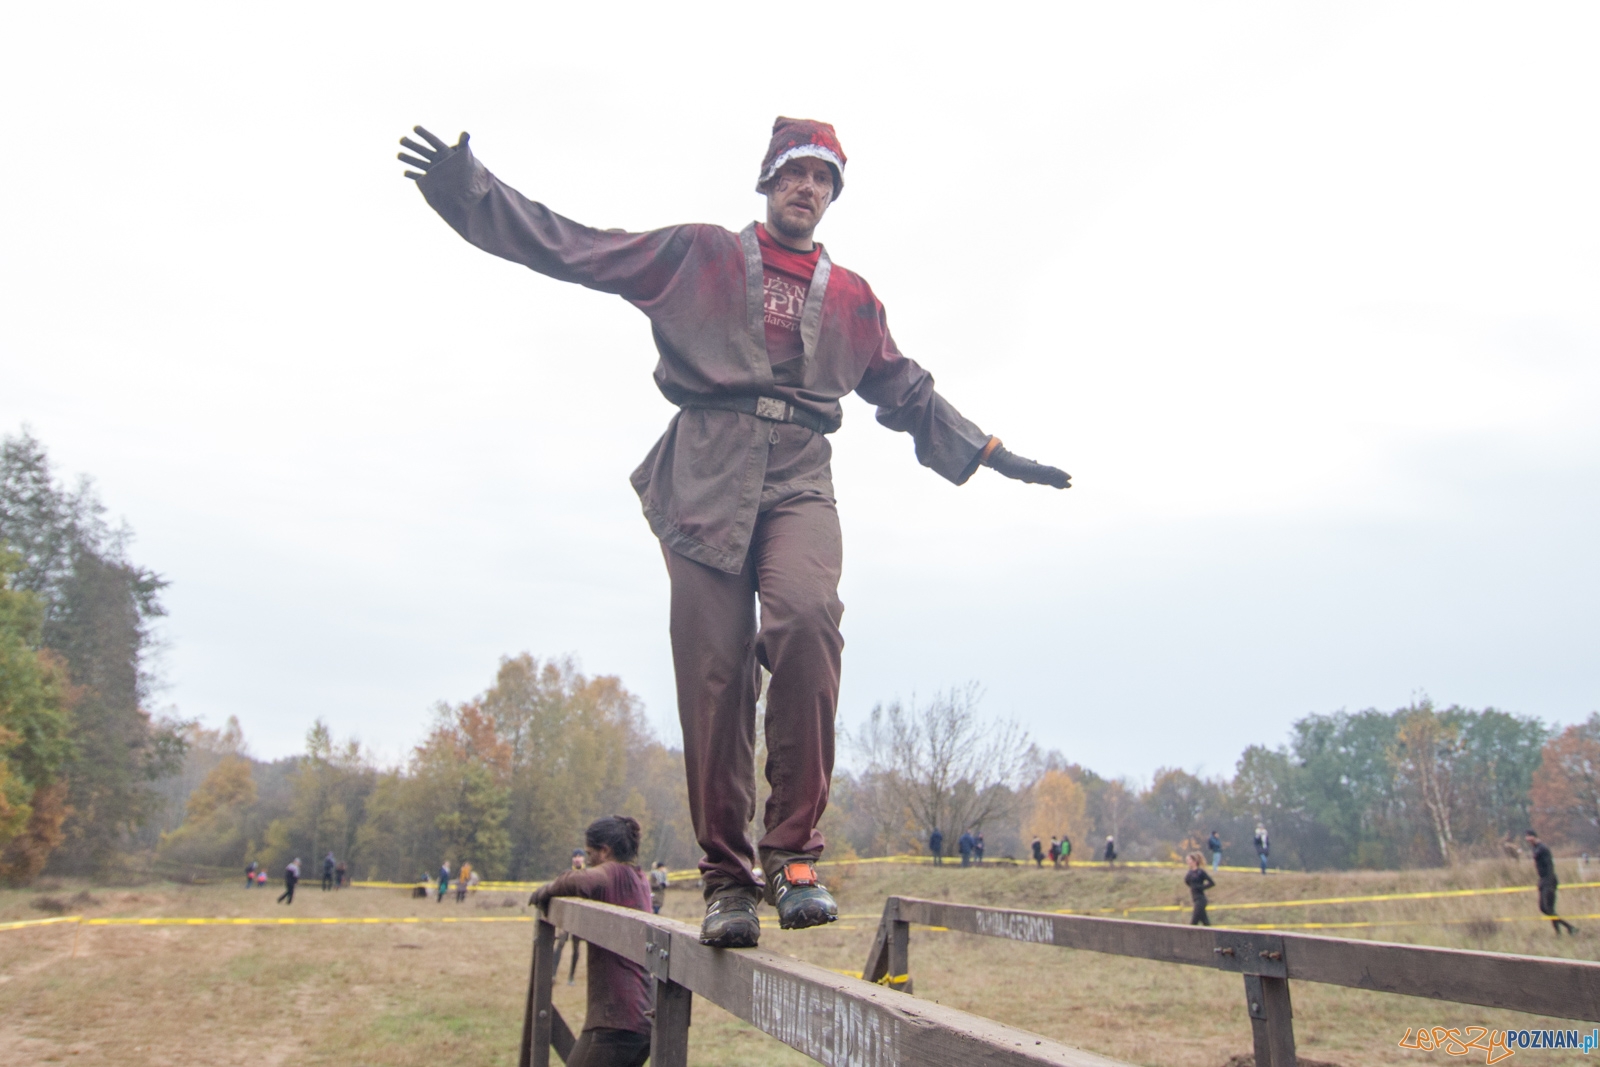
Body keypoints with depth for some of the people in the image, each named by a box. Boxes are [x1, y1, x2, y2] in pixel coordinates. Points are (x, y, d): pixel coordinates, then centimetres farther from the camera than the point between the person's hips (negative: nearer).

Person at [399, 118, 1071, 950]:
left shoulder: (851, 297, 24)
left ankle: (794, 850, -20)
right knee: (714, 673, -10)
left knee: (807, 617, -29)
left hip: (800, 476, 1)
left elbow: (908, 394, 32)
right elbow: (573, 248, 16)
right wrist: (470, 189, 9)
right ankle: (727, 875, 2)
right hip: (706, 470, -1)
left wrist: (989, 452, 30)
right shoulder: (698, 255, 18)